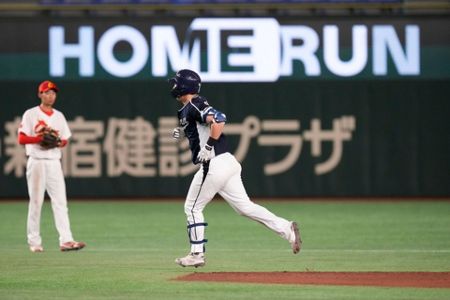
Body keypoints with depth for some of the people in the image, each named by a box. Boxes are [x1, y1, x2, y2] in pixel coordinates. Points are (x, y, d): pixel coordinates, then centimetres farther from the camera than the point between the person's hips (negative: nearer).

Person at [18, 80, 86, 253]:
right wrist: (40, 138, -19)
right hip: (37, 162, -4)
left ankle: (66, 240, -12)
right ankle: (34, 242, 6)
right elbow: (22, 139, -7)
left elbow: (65, 140, 17)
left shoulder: (59, 116, 15)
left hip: (54, 162, 4)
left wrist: (59, 142, -5)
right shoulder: (31, 115, -1)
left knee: (60, 201, -5)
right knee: (36, 202, -1)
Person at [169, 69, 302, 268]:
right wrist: (183, 134, 16)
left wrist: (207, 148, -22)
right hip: (227, 163, 10)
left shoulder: (194, 106, -11)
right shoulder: (188, 109, 19)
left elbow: (218, 120, -26)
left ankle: (197, 254, 9)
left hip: (214, 165, -9)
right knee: (245, 206, 7)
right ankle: (286, 229, -2)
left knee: (193, 207, 5)